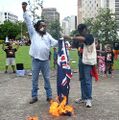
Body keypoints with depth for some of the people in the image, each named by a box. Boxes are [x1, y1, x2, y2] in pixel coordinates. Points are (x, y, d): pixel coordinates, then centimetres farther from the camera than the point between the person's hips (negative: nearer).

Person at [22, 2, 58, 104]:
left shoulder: (47, 35, 12)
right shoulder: (33, 33, 5)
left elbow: (54, 42, 4)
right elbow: (28, 22, -3)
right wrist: (24, 10, -11)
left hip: (45, 61, 2)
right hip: (36, 61, -2)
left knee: (47, 79, 7)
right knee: (35, 79, 6)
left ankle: (49, 96, 15)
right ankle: (34, 96, 17)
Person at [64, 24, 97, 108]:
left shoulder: (90, 36, -9)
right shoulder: (81, 38, 16)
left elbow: (82, 39, -31)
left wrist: (70, 37, -31)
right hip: (81, 60, 8)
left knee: (88, 80, -7)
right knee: (82, 80, 10)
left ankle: (89, 99, -2)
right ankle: (84, 97, 17)